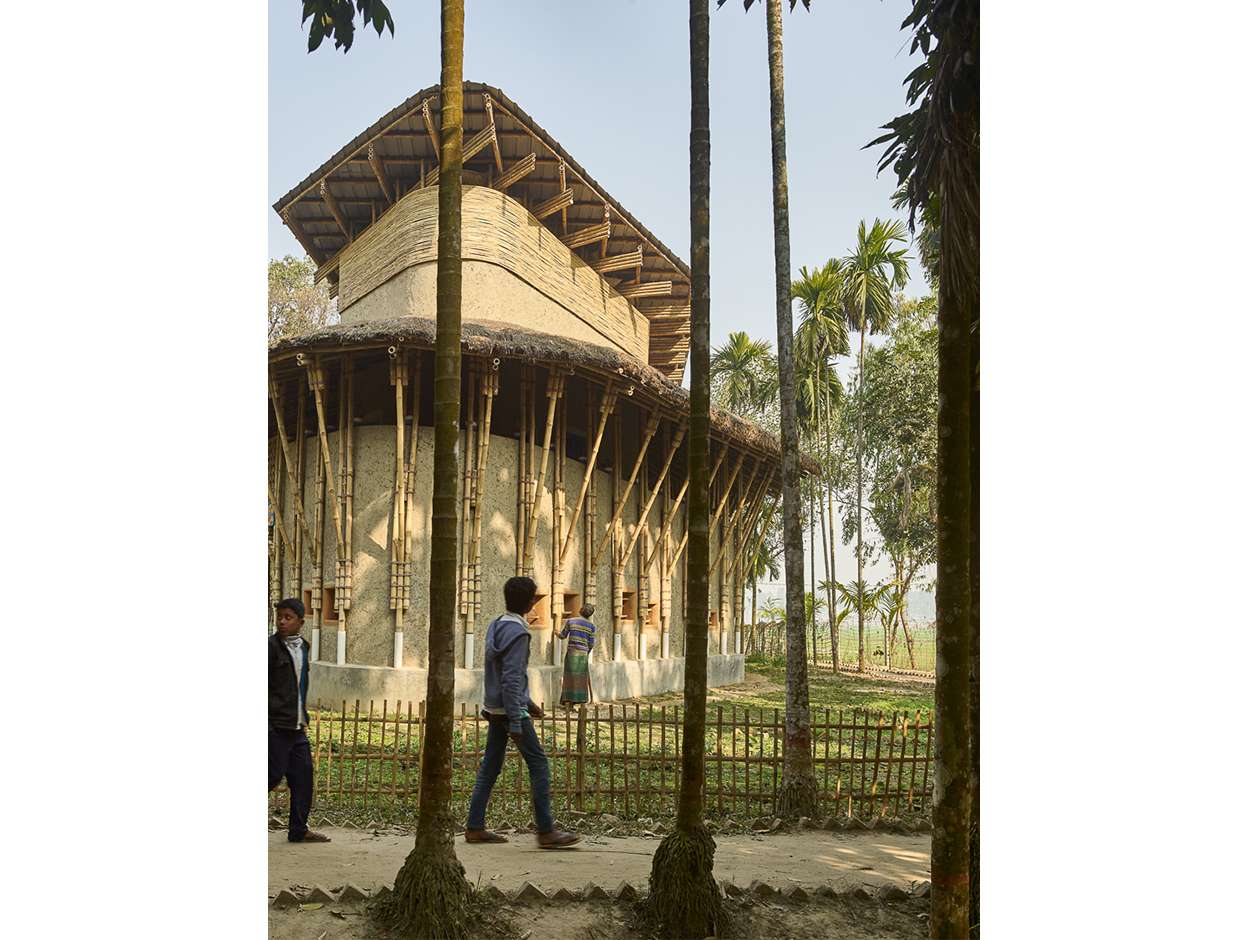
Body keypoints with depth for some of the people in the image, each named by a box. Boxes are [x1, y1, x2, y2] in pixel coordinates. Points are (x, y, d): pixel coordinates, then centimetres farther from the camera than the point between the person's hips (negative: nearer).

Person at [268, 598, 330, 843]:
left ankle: (299, 830, 16)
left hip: (296, 726, 7)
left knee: (303, 773, 8)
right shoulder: (271, 646, -10)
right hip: (275, 725, -7)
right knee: (274, 773, -7)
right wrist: (267, 720, -18)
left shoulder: (302, 647, 13)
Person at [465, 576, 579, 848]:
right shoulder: (517, 632, -18)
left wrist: (528, 702, 24)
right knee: (539, 765, -3)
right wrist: (515, 723, -22)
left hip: (495, 707, 9)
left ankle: (475, 827, 15)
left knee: (490, 765, 11)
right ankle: (546, 831, -1)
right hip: (511, 710, -9)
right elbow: (511, 679, -22)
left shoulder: (496, 626, 11)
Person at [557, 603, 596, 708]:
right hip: (583, 654, 0)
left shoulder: (570, 621, -1)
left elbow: (563, 636, 8)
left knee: (569, 678, 4)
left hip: (571, 652, 0)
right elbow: (591, 644, 2)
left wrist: (558, 633, 31)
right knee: (582, 679, 7)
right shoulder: (591, 625, -1)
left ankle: (568, 703, 0)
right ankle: (582, 703, 4)